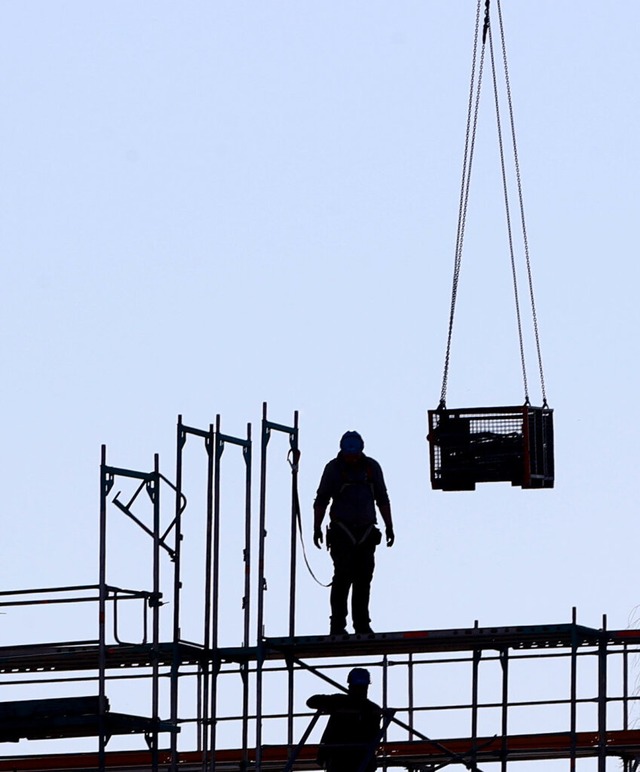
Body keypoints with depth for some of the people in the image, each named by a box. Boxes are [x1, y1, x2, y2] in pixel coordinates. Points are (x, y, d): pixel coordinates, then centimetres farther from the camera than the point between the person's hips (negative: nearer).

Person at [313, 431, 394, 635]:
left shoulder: (372, 467, 7)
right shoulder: (333, 468, -2)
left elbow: (383, 500, 15)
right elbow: (321, 501, 1)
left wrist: (389, 527, 12)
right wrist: (317, 529, -6)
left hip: (366, 532, 3)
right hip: (341, 532, -3)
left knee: (364, 578, 3)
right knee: (343, 577, -12)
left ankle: (362, 624, 10)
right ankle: (337, 624, -11)